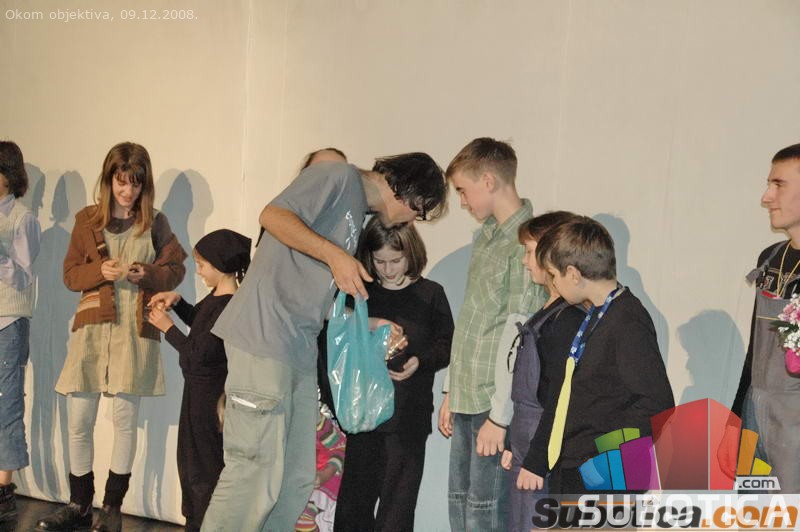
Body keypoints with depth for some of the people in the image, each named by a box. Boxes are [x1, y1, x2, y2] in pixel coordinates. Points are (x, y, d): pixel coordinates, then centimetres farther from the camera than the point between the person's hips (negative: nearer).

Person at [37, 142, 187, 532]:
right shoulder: (87, 220, 7)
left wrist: (147, 274, -12)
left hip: (136, 329, -1)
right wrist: (100, 271, -13)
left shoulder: (155, 223, 5)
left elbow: (176, 269, 7)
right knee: (79, 421, 2)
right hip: (92, 327, 1)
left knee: (125, 419, 3)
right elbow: (70, 274, 6)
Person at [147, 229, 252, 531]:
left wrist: (167, 327, -12)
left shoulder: (229, 306, -26)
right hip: (198, 390, 10)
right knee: (191, 461, 22)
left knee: (205, 466, 3)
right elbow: (199, 322, 23)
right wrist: (176, 301, 6)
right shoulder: (216, 297, 4)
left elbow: (198, 353, -25)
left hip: (210, 395, -10)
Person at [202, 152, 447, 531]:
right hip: (265, 339, -10)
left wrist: (368, 324, 21)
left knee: (297, 479, 10)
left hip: (301, 352, 10)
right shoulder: (339, 177, -2)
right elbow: (273, 215, -16)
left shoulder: (357, 214, 24)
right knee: (256, 472, -10)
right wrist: (334, 254, -20)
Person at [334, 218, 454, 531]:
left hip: (409, 415, -2)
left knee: (397, 500, -1)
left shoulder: (430, 294, 2)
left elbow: (446, 344, 2)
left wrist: (420, 361, -16)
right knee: (355, 494, 7)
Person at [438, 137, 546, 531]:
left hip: (497, 402, -9)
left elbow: (517, 337, -17)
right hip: (467, 399, 9)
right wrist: (451, 392, 17)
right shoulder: (486, 236, 15)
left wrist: (500, 415, -17)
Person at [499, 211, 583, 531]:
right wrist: (514, 445, 19)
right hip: (527, 454, 10)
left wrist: (538, 462, -20)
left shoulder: (568, 318, -19)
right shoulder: (551, 312, 12)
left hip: (547, 460, -10)